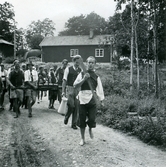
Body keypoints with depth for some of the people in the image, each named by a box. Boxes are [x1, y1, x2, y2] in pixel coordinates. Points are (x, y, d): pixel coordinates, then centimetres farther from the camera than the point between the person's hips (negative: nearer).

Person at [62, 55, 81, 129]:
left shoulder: (80, 70, 6)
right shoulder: (68, 69, -1)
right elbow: (64, 81, 0)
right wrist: (63, 91, -5)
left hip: (77, 90, 3)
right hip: (69, 89, -3)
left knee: (76, 107, 4)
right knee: (71, 105, -13)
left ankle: (74, 124, 17)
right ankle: (66, 117, 18)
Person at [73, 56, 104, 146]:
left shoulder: (96, 76, 7)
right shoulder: (82, 74, 4)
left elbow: (99, 89, 5)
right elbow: (75, 85, -5)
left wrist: (101, 100, -2)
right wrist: (84, 79, -17)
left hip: (92, 100, 0)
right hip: (82, 99, 0)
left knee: (92, 119, -6)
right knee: (82, 120, 6)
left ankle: (90, 129, 30)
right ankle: (82, 139, 24)